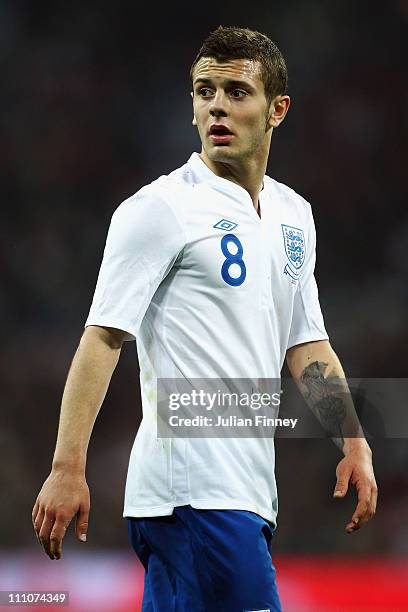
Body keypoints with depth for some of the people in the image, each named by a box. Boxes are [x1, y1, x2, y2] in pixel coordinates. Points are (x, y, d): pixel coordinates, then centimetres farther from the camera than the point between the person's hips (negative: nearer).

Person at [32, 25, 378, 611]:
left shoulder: (294, 214, 17)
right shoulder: (160, 207, -6)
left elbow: (306, 346, 23)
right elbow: (102, 338, -10)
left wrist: (355, 446, 12)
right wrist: (67, 468, -17)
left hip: (248, 492, 7)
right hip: (192, 491, -7)